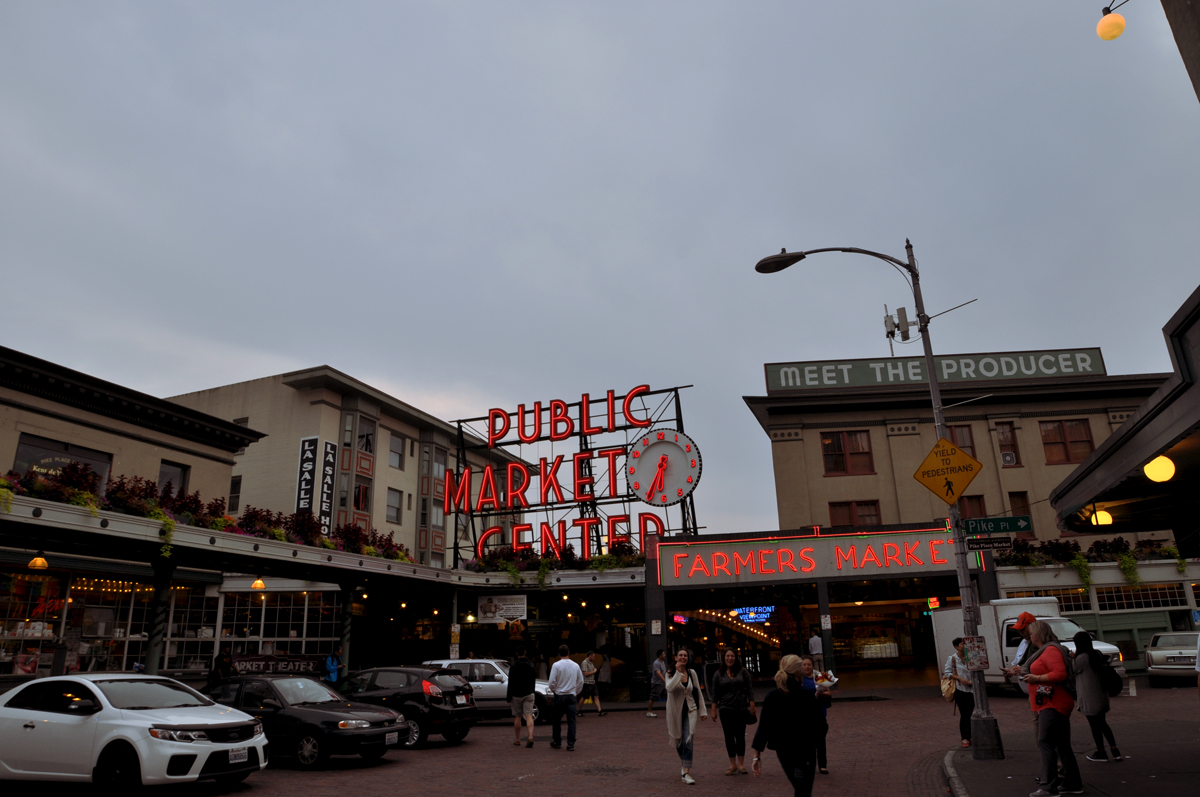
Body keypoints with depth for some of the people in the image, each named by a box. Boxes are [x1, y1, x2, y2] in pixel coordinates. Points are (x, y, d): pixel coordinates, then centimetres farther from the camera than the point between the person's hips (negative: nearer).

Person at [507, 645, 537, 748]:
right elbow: (534, 678, 14)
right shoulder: (531, 664, 4)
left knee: (517, 717, 9)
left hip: (516, 695, -2)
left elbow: (510, 683, -10)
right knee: (529, 716, -3)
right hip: (529, 693, 2)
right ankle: (531, 737, -19)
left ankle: (517, 739, 16)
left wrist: (509, 697, -5)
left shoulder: (514, 665, -9)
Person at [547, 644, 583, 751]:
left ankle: (557, 742, 22)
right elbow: (581, 682, 10)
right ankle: (571, 745, 0)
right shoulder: (576, 666, 3)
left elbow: (552, 682, -10)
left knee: (556, 720, 13)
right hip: (571, 696, 2)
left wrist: (553, 690, 9)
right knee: (571, 721, 3)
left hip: (559, 696, -2)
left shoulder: (556, 665, -9)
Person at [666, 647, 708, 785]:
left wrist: (702, 711, 8)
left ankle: (686, 773, -12)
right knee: (678, 742, 13)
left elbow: (698, 692, 9)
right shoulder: (671, 673, -5)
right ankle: (683, 764, 41)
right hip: (675, 711, 0)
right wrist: (678, 672, -25)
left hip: (690, 711, 0)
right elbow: (669, 688, -26)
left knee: (688, 741, -14)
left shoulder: (692, 673, 2)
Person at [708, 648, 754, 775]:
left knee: (740, 736, 5)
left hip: (741, 708, 0)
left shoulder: (743, 671, 2)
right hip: (726, 709, 0)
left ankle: (741, 764, 15)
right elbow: (715, 693, 5)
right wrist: (713, 710, 2)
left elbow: (749, 689, 3)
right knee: (729, 736, 1)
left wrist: (752, 705, -3)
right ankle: (732, 764, 11)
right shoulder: (718, 674, 3)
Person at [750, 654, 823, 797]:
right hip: (805, 749, -4)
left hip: (782, 750, 4)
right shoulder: (807, 695, -14)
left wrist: (757, 755, -3)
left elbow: (763, 726, -6)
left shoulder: (771, 696, -5)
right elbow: (816, 723, -8)